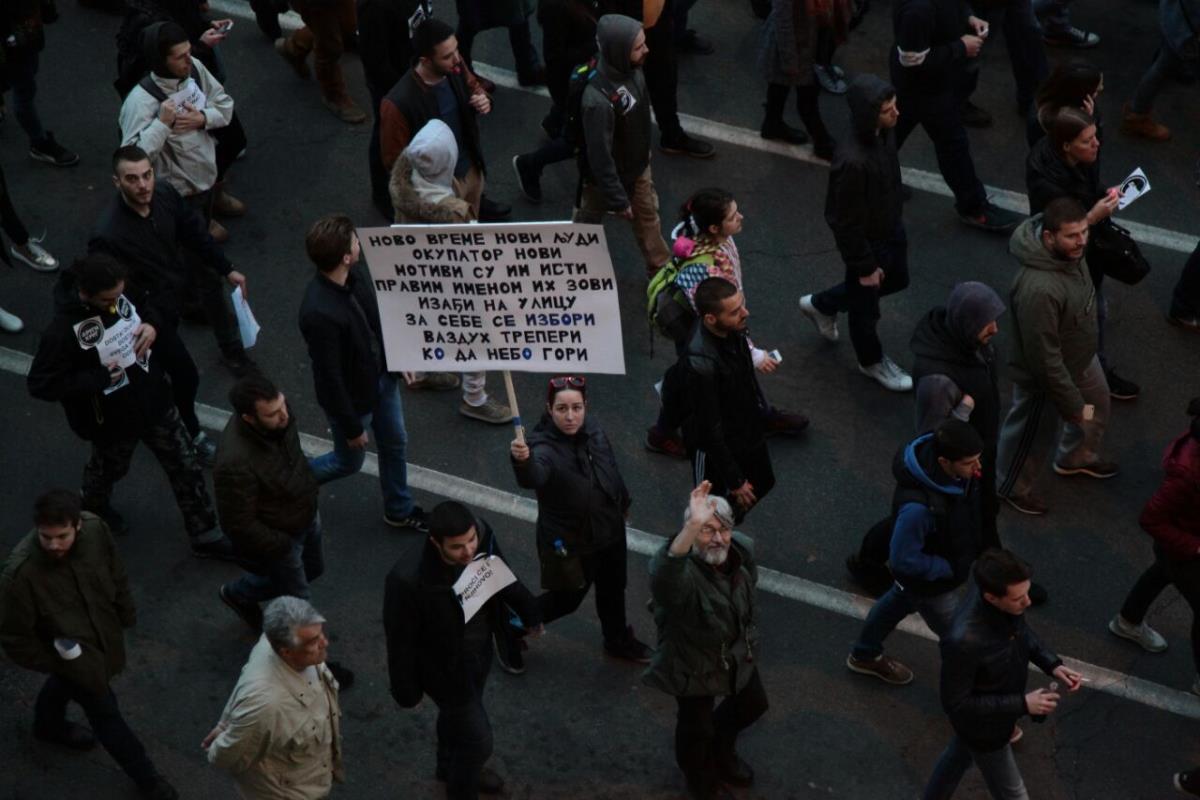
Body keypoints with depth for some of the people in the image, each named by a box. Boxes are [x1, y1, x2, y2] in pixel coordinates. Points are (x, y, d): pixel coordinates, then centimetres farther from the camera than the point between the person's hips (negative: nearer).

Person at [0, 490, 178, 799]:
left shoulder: (95, 528, -27)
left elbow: (116, 573, -3)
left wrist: (125, 615, 9)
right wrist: (51, 662, -13)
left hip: (103, 633, 5)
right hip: (70, 653, -5)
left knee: (65, 683, 34)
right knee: (104, 712, 14)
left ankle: (49, 725, 66)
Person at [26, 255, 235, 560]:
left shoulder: (122, 292, -18)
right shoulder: (62, 332, -35)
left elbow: (146, 306, 6)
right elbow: (40, 385, -28)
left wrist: (152, 325, -18)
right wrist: (99, 378, -31)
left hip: (154, 401, 5)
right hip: (112, 420, -5)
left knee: (187, 469, 16)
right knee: (108, 469, 27)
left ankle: (206, 537, 36)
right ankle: (94, 508, 63)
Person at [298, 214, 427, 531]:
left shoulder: (354, 276, -16)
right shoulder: (319, 313, -41)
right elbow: (330, 377, -29)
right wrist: (352, 427, -18)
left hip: (381, 377, 7)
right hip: (352, 397, -7)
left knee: (395, 444, 24)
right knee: (349, 461, 18)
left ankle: (399, 511, 47)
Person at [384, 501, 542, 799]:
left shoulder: (482, 534, -24)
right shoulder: (409, 580, -39)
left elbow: (502, 574, -1)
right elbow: (401, 639, -23)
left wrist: (528, 612, 14)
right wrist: (407, 690, -10)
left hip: (480, 650, 6)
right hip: (445, 666, -6)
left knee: (458, 714, 33)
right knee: (477, 740, 10)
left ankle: (451, 768, 62)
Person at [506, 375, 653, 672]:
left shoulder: (591, 429, -12)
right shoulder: (544, 447, -33)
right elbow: (533, 476, -57)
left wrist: (623, 502, 23)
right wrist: (522, 461, -80)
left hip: (609, 531, 6)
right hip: (569, 543, -6)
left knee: (613, 589, 27)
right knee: (566, 600, 11)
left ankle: (618, 640, 54)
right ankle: (510, 631, 37)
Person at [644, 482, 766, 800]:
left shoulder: (742, 549, -17)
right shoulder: (680, 569, -39)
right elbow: (665, 579, -67)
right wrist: (692, 527, -81)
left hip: (737, 651, 6)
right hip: (693, 662, -6)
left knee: (753, 703, 26)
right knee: (696, 724, 12)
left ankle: (721, 750, 59)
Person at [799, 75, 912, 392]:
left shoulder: (885, 133, -15)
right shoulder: (852, 162, -39)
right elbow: (847, 223, -27)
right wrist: (864, 267, -17)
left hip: (891, 228, 8)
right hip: (867, 242, -8)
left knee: (897, 280, 31)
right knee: (866, 306, 18)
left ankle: (821, 305, 49)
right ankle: (872, 362, 47)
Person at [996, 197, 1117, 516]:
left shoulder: (1070, 251, -20)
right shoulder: (1038, 289, -46)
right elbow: (1045, 360, -36)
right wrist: (1074, 405, -25)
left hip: (1082, 358, 8)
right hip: (1044, 378, -8)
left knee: (1097, 407, 33)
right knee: (1034, 436, 20)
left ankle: (1076, 458, 63)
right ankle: (1012, 487, 51)